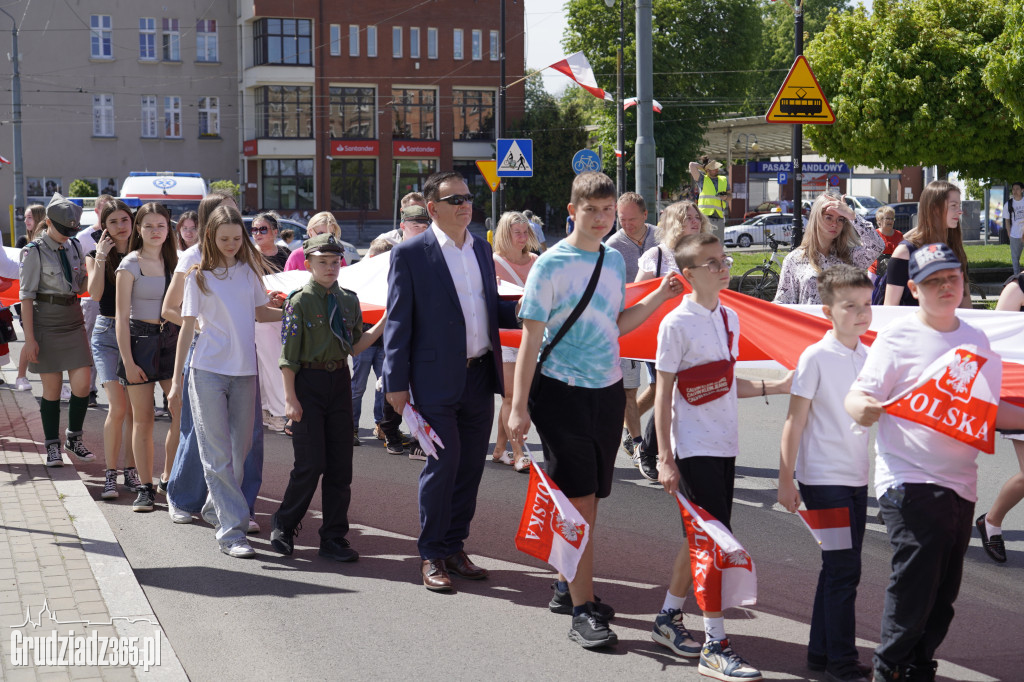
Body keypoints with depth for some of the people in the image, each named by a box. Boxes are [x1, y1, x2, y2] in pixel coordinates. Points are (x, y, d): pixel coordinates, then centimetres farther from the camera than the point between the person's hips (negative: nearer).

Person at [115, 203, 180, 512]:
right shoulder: (131, 265, -4)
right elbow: (122, 317, -7)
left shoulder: (172, 261, 10)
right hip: (140, 340, -4)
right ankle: (146, 487, 10)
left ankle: (169, 478, 12)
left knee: (183, 413, -4)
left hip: (170, 340, 4)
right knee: (143, 420, 1)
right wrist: (128, 362, -13)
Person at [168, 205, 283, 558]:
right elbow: (187, 327, 0)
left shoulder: (249, 271, 8)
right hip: (208, 371, -4)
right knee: (218, 454, -4)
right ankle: (231, 529, -7)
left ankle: (216, 508, 28)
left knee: (240, 449, 8)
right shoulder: (200, 276, -1)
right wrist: (176, 380, -1)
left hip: (244, 371, 4)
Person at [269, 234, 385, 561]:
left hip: (339, 381, 5)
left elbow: (354, 346, 13)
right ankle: (283, 524, 15)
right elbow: (289, 354, -8)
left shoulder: (348, 300, 9)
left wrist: (384, 324, 1)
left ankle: (334, 537, 14)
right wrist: (290, 397, -12)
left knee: (341, 463, 5)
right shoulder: (300, 301, -7)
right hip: (308, 382, -5)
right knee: (312, 463, -6)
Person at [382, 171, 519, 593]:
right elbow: (398, 321, -6)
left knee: (470, 467, 11)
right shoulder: (410, 254, -5)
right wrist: (396, 382, -10)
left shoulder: (482, 249, 13)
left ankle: (454, 547, 24)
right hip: (437, 380, -6)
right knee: (442, 465, -4)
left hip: (480, 376, 6)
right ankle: (432, 556, 10)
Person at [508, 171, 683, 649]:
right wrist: (519, 406, -12)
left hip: (608, 391, 6)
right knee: (579, 502, -7)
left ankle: (567, 587, 26)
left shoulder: (615, 260, 10)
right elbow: (531, 337, -10)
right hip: (562, 393, -6)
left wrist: (659, 297, 4)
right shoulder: (552, 264, -10)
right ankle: (582, 612, -3)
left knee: (589, 498, 12)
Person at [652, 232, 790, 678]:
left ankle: (669, 619, 30)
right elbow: (663, 392, -11)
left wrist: (776, 386, 5)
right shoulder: (677, 324, -11)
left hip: (724, 445, 7)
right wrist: (664, 457, -14)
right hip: (694, 448, -7)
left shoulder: (729, 319, 11)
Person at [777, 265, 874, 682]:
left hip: (857, 479, 7)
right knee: (844, 569, -5)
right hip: (824, 479, -7)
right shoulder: (816, 358, -12)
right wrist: (785, 479, -9)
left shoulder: (868, 357, 6)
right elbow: (795, 420, -10)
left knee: (840, 568, 12)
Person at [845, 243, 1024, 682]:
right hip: (910, 482, -6)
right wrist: (865, 409, -33)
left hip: (960, 486, 6)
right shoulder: (898, 337, -5)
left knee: (943, 594, 11)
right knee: (914, 589, -10)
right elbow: (858, 398, -12)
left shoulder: (977, 340, 14)